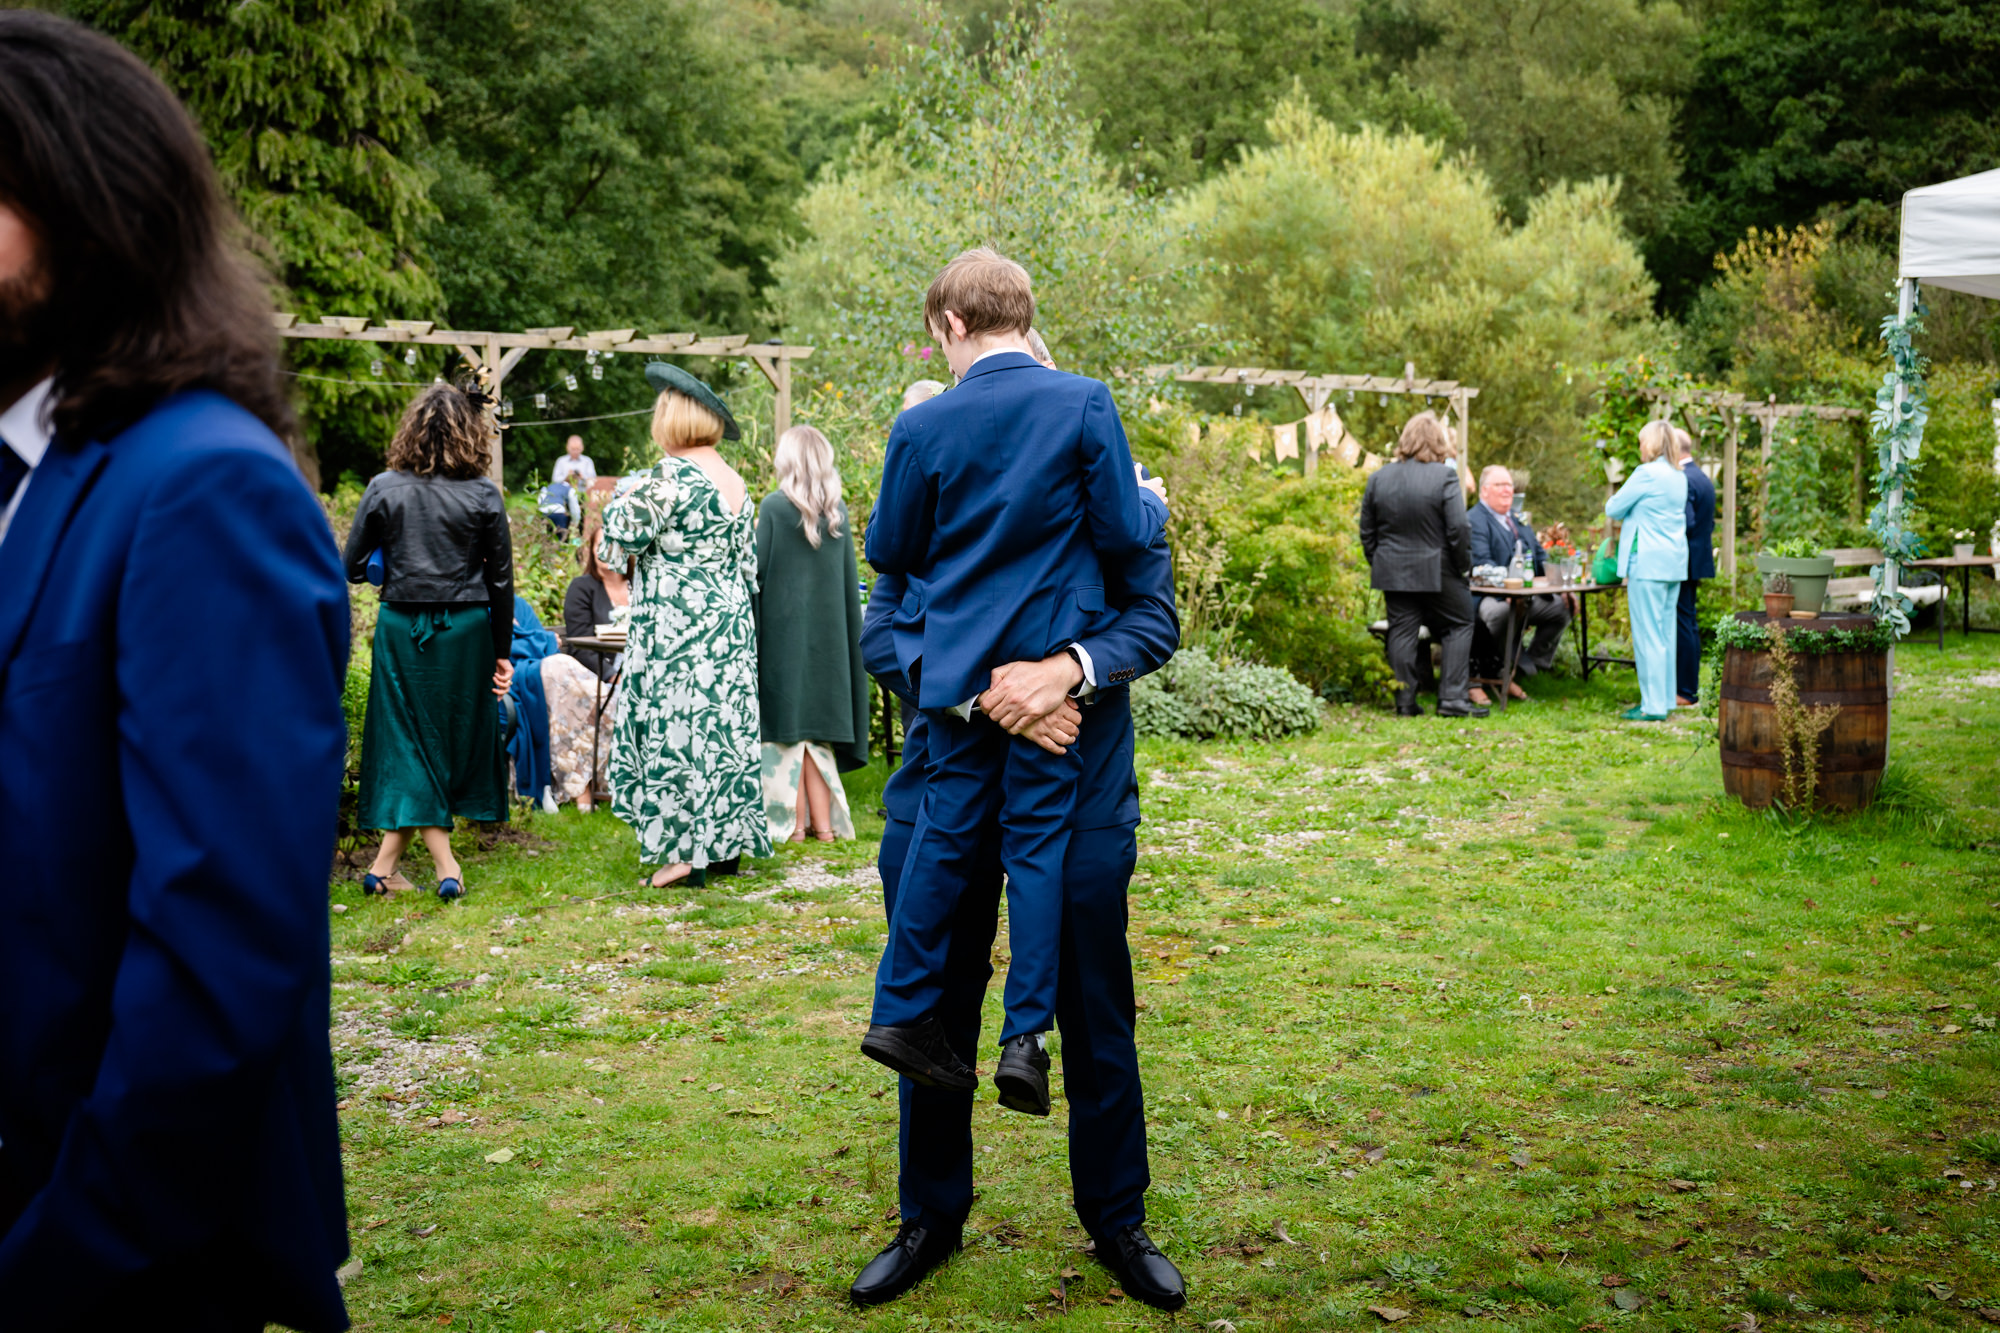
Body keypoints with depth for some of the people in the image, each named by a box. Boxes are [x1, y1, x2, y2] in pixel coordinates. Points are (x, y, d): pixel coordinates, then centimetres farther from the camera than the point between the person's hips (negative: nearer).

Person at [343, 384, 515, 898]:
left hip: (401, 625, 0)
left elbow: (352, 568, 0)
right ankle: (386, 862, 14)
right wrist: (502, 651, 8)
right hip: (465, 628, 0)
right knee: (458, 735, 10)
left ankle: (445, 864, 1)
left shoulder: (384, 489, -3)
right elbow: (501, 580, -1)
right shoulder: (484, 495, -4)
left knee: (409, 740, 7)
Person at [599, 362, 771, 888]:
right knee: (724, 721, 11)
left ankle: (687, 849, -3)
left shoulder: (670, 475, -13)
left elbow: (615, 544, -12)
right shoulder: (736, 483, 11)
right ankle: (728, 839, 16)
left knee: (673, 724, -3)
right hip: (729, 625, 8)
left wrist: (626, 495, 5)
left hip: (674, 627, -8)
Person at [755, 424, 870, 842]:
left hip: (784, 625, -4)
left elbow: (758, 572, -8)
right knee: (819, 717, 10)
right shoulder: (837, 510, 4)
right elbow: (849, 578, 8)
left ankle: (794, 822, 4)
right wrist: (850, 630, 16)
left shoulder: (775, 506, -8)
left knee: (787, 721, 2)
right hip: (828, 629, 4)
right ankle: (824, 822, 11)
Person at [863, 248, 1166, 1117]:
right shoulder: (1085, 404, -6)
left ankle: (903, 1009, 15)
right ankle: (1026, 1036, 3)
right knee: (1038, 835, 4)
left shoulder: (922, 427, -2)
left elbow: (889, 549, 6)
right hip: (1050, 656, -1)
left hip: (956, 657, 2)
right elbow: (1124, 532, -6)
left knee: (947, 826, 12)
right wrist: (1155, 507, 16)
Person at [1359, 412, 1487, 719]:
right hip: (1438, 572, -4)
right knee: (1459, 627, 8)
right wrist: (1465, 565, -1)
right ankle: (1453, 698, 3)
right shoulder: (1445, 477, -11)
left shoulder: (1378, 478, 4)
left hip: (1393, 572, 4)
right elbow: (1458, 530, -14)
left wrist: (1378, 564, 17)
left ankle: (1405, 702, 10)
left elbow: (1367, 532, 9)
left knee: (1402, 631, 9)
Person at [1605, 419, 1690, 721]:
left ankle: (1653, 705, -3)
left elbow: (1614, 508, -5)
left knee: (1648, 634, -5)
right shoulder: (1679, 477, 13)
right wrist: (1633, 519, 18)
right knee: (1666, 633, 12)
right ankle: (1666, 700, 17)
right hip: (1674, 562, 8)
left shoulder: (1647, 473, -12)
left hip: (1648, 562, -8)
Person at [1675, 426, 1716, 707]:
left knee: (1682, 625, -7)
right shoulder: (1703, 478, 15)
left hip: (1682, 562, -10)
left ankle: (1687, 693, -4)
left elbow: (1686, 524, -24)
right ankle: (1689, 686, 22)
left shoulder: (1682, 480, -17)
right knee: (1689, 625, 15)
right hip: (1697, 560, 10)